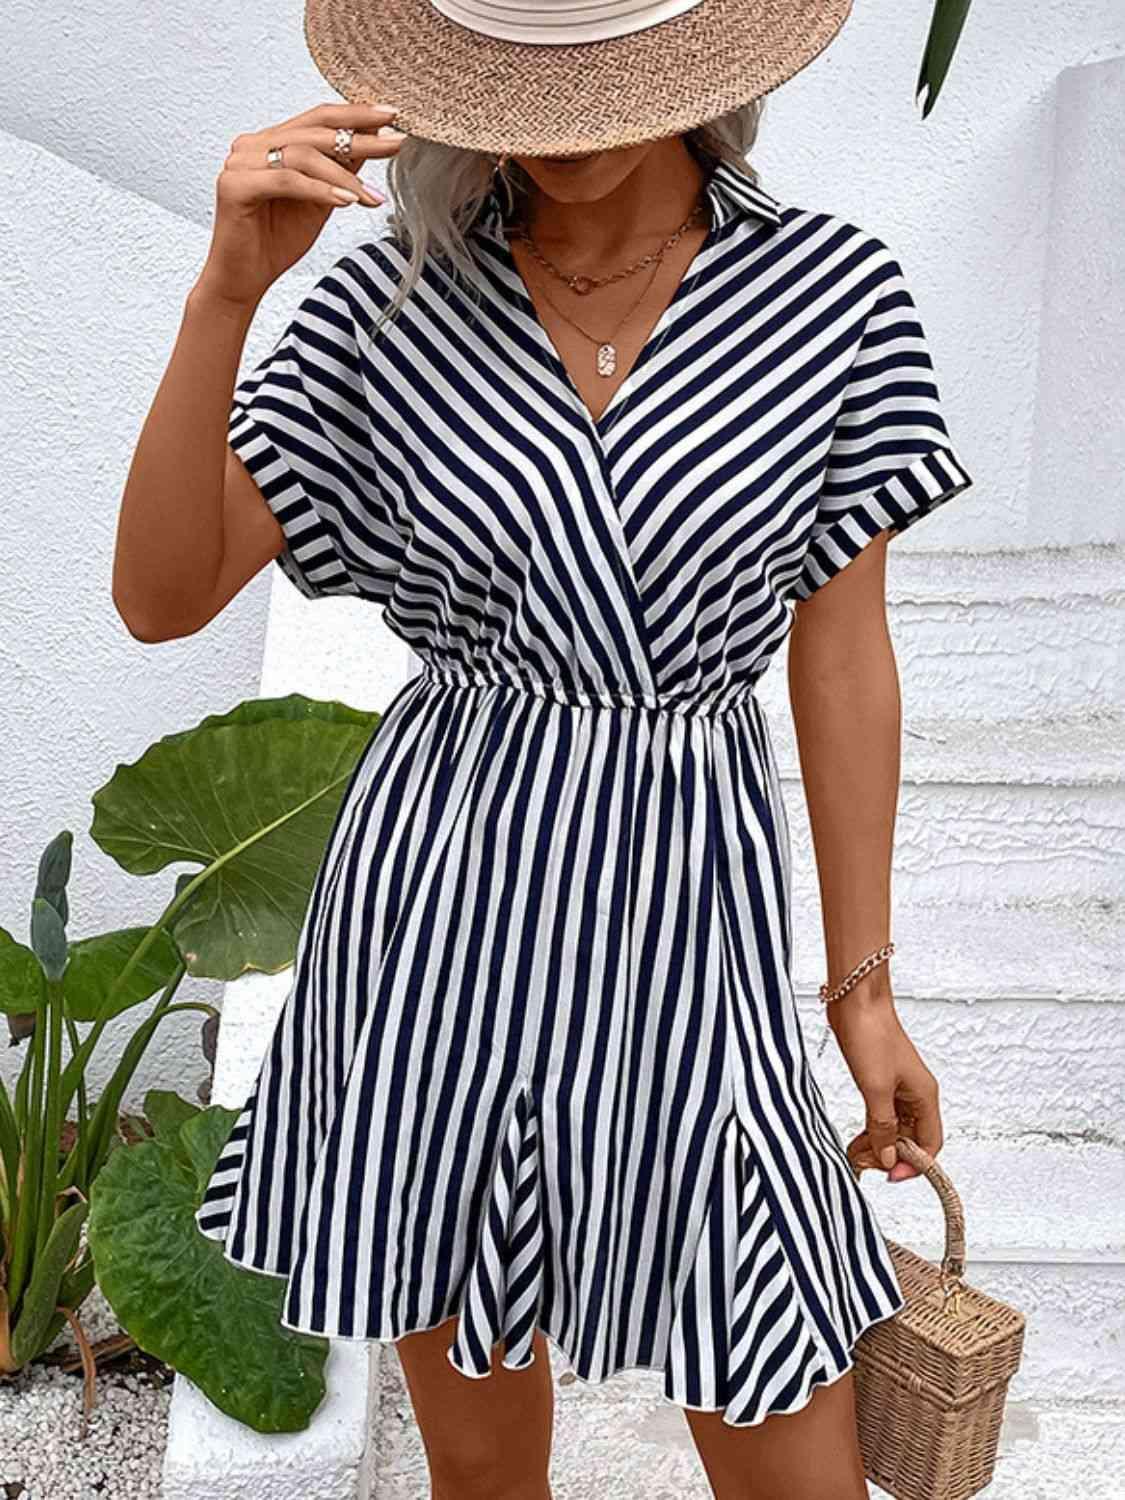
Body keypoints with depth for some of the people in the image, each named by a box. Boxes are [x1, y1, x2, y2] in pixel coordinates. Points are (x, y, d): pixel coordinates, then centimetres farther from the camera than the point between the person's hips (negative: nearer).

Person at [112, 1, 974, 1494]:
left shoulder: (832, 292, -5)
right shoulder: (394, 296, -4)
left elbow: (842, 656, 1)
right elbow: (160, 595, -7)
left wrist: (865, 986, 4)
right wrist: (227, 288, -21)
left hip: (683, 919, 0)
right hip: (438, 915, 1)